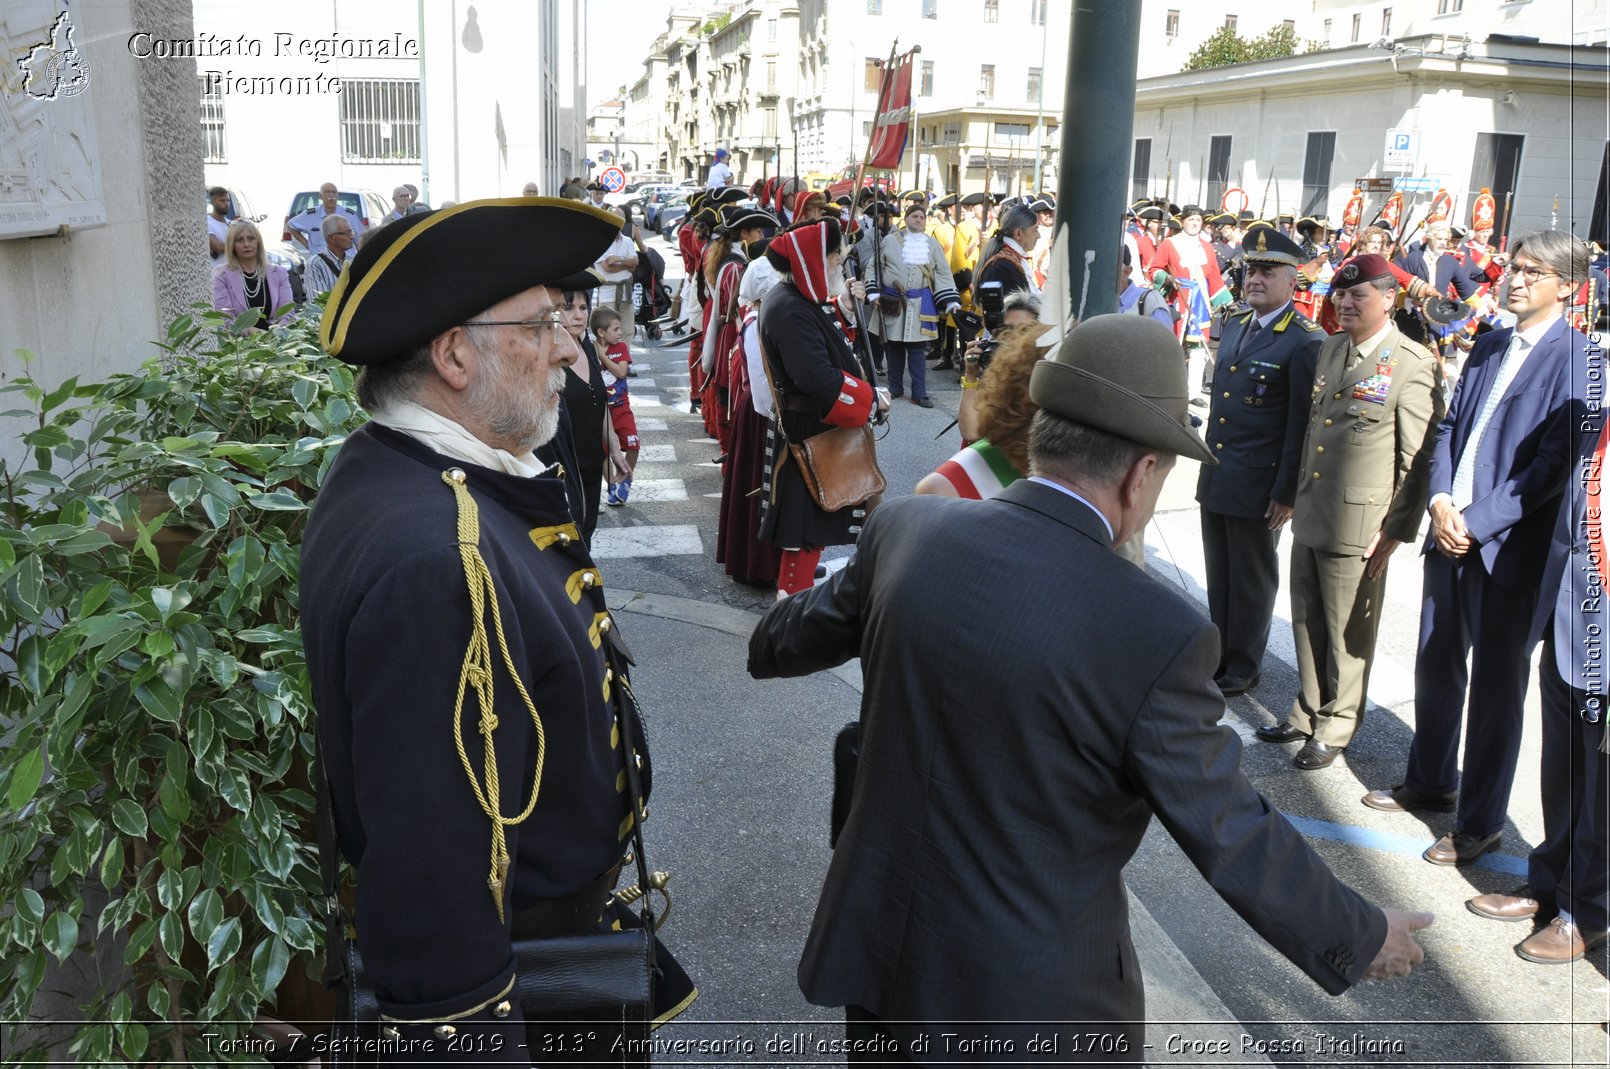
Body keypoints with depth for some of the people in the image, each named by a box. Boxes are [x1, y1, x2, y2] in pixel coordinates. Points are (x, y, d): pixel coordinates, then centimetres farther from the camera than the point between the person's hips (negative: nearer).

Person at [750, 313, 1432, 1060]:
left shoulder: (904, 529, -11)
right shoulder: (1157, 636, -24)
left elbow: (786, 641, 7)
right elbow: (1235, 841, -14)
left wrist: (768, 642, 32)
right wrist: (1364, 940, 4)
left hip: (883, 944, 4)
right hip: (1033, 997, -3)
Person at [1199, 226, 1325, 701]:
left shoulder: (1307, 341, -14)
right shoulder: (1234, 326, 10)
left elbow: (1301, 424, -15)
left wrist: (1286, 493, -14)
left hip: (1258, 484, -7)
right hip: (1215, 478, 7)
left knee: (1252, 581, 8)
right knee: (1219, 575, 15)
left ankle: (1243, 666, 22)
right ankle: (1218, 654, 29)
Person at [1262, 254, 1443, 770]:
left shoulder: (1413, 364, -12)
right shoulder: (1330, 348, 10)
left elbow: (1419, 458, -12)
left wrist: (1396, 530, -13)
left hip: (1358, 524, -7)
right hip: (1310, 515, 7)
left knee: (1348, 632, 7)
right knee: (1307, 622, 16)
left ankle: (1337, 727, 23)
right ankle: (1308, 711, 33)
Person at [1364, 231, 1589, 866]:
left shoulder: (1576, 358, -9)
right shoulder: (1489, 346, 13)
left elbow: (1555, 463, -15)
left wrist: (1478, 523, -17)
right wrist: (1440, 501, -4)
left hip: (1510, 546, -6)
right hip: (1451, 534, 7)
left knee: (1496, 688, 4)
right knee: (1436, 666, 17)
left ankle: (1480, 823, 17)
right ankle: (1428, 782, 36)